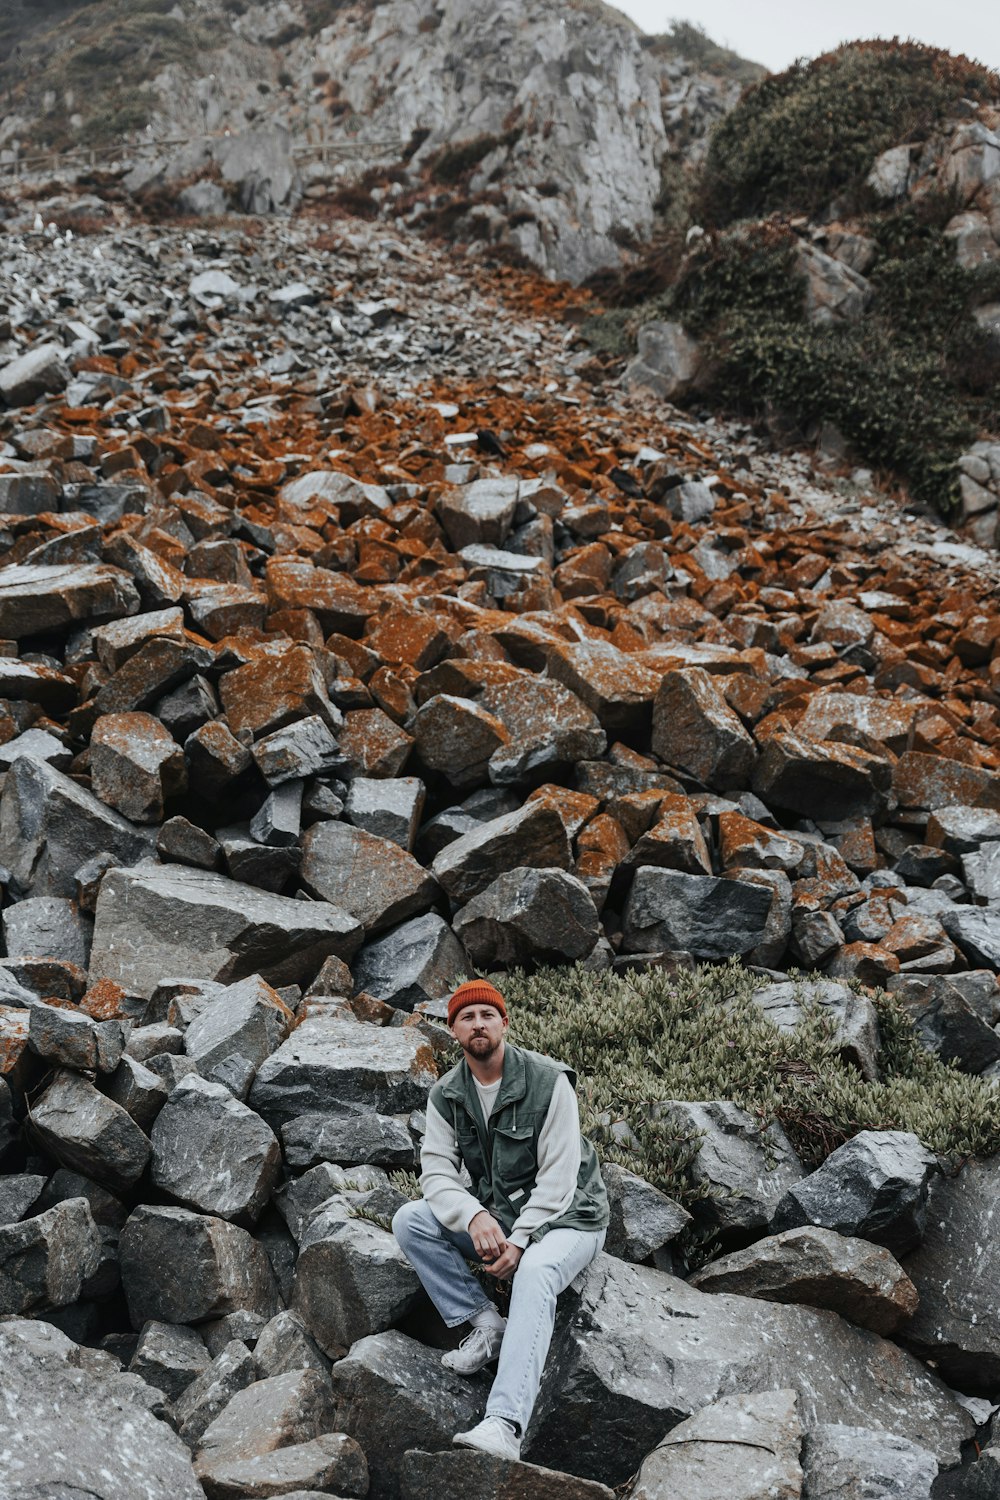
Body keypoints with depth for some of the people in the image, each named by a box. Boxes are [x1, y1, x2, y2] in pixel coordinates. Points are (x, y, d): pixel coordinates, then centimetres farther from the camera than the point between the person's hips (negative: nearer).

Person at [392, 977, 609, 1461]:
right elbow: (436, 1171, -8)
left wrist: (519, 1241, -27)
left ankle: (503, 1426, -48)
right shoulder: (446, 1095, -1)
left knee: (534, 1274, -37)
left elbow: (558, 1177, -17)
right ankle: (487, 1325, -11)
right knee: (410, 1221, -16)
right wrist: (475, 1217, -29)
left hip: (564, 1217, -5)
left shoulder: (548, 1081, -15)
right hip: (495, 1214, 5)